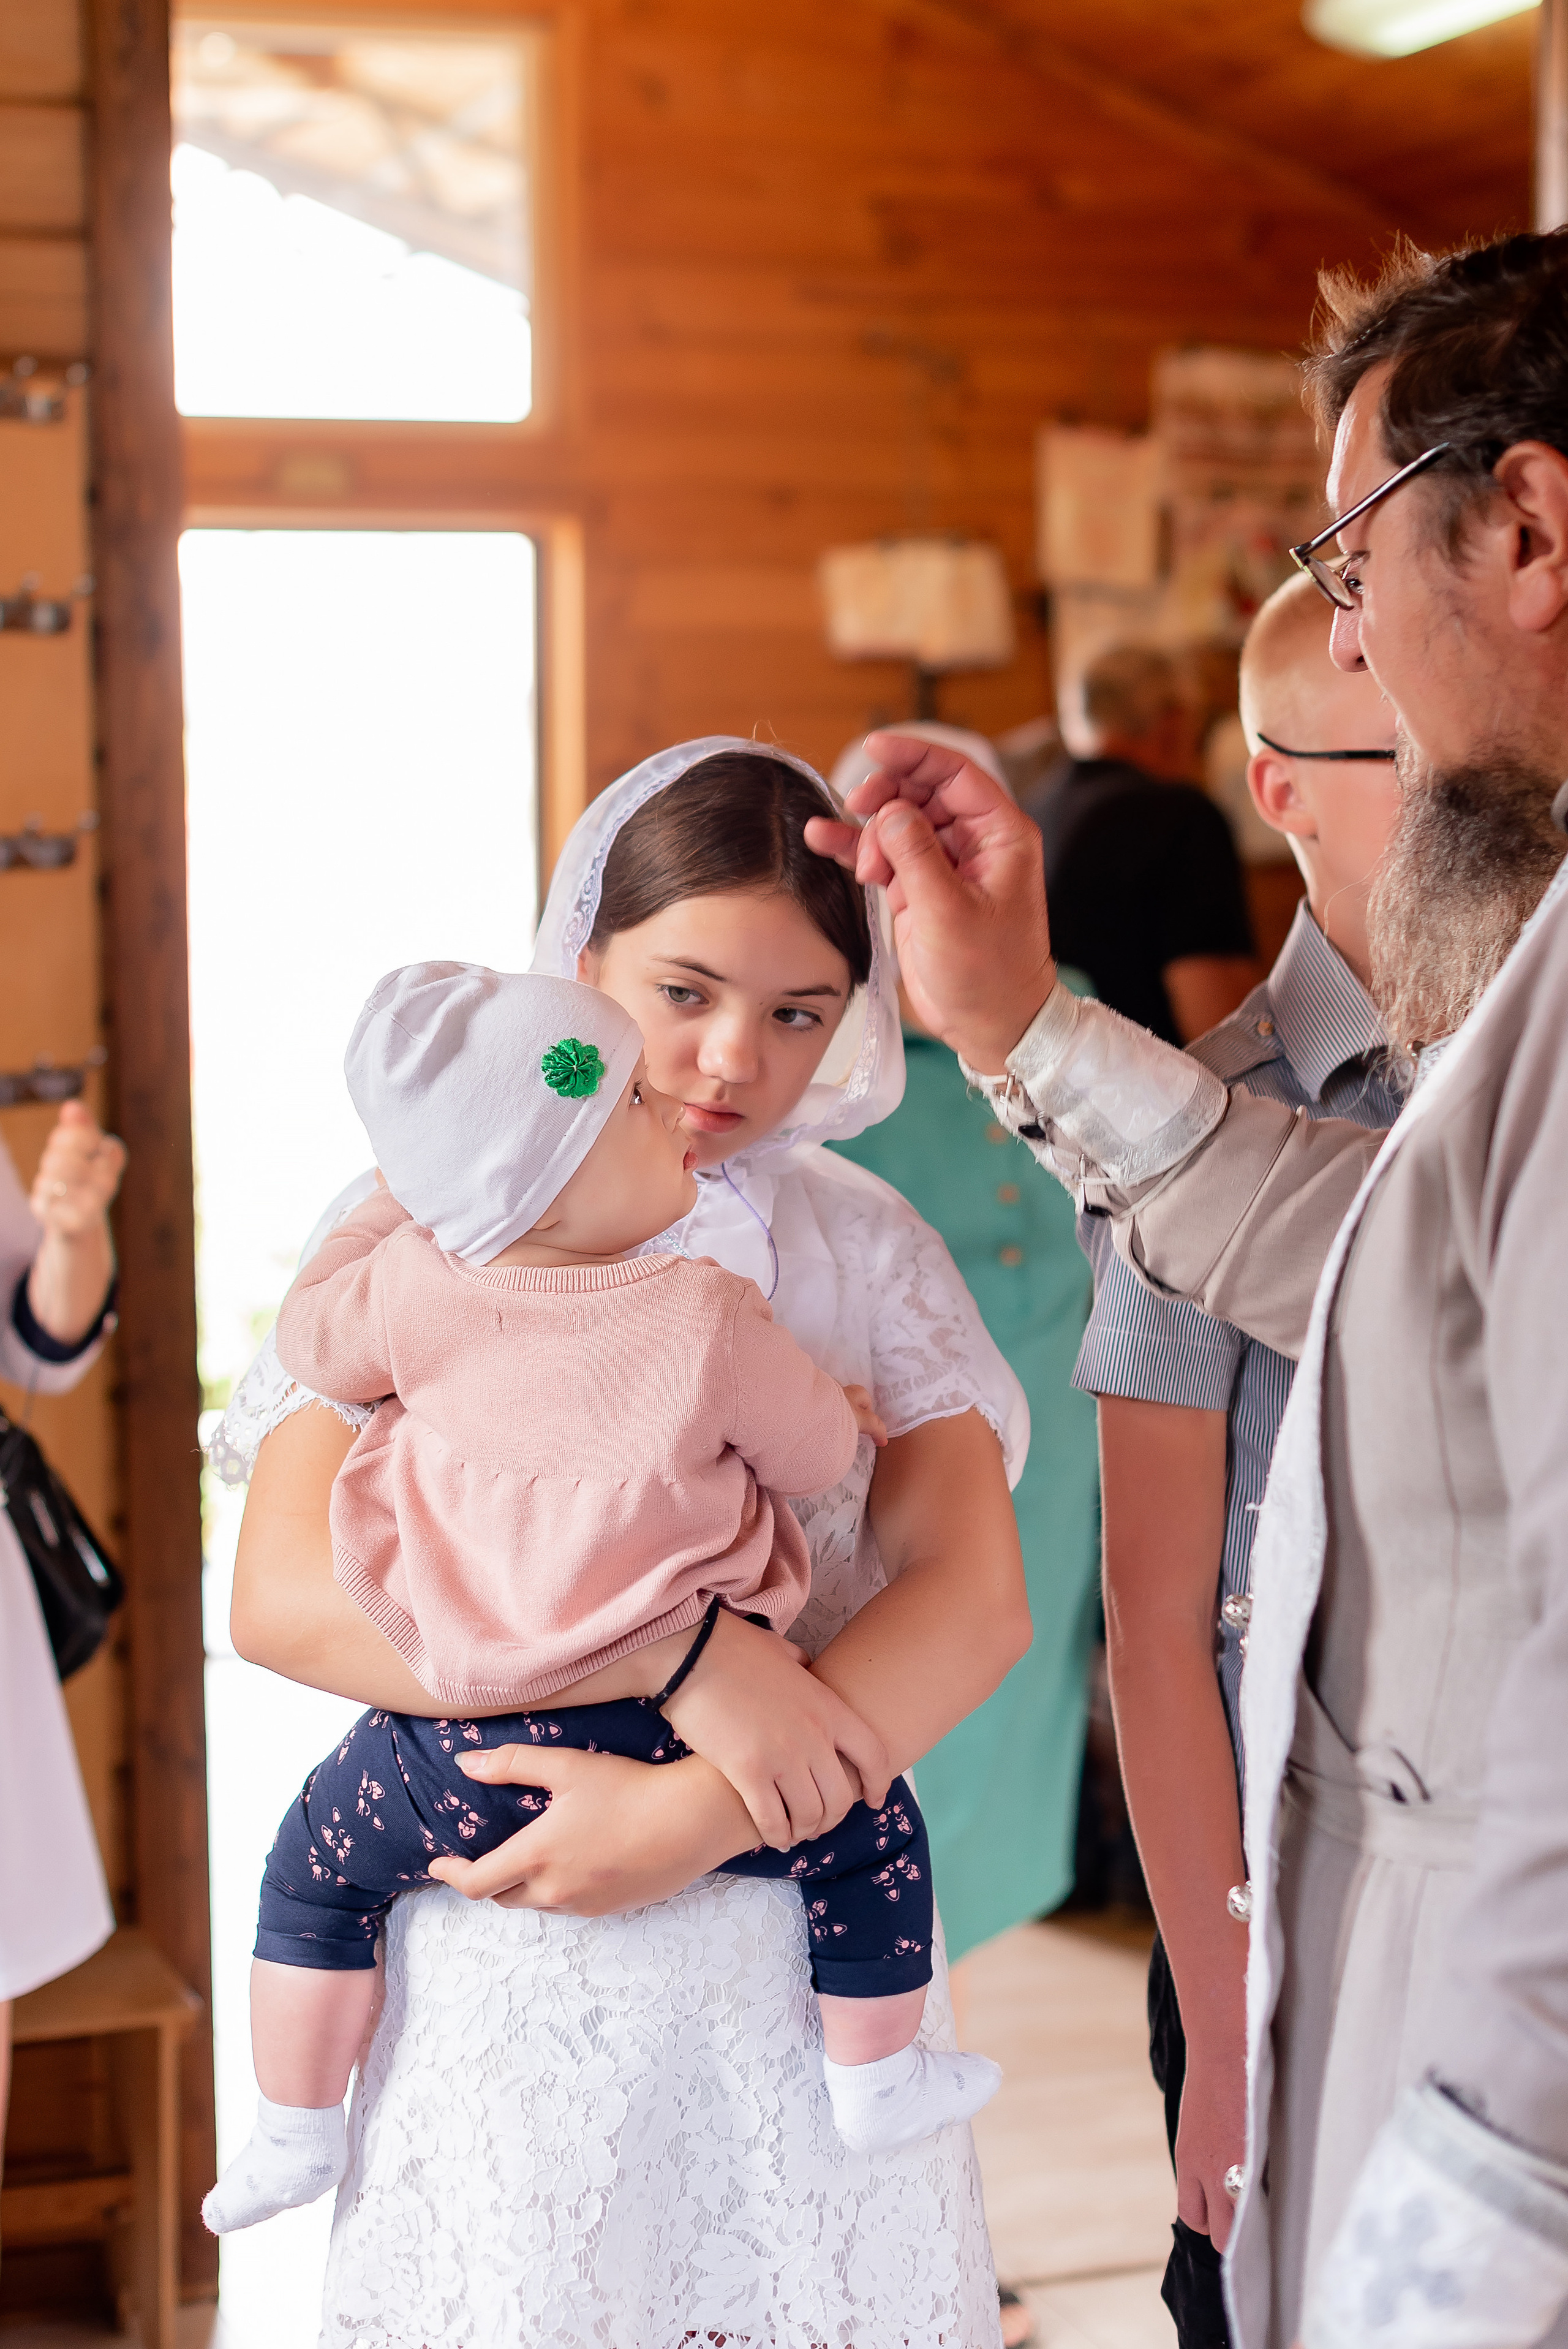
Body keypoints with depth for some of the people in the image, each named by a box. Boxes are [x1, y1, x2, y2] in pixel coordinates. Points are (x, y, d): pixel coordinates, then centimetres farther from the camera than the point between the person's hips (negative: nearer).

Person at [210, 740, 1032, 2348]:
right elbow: (285, 1598, -12)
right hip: (507, 1960, -2)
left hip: (807, 1950, 2)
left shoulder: (870, 1250, 7)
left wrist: (693, 1812, -19)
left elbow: (975, 1599, -4)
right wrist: (689, 1655, -20)